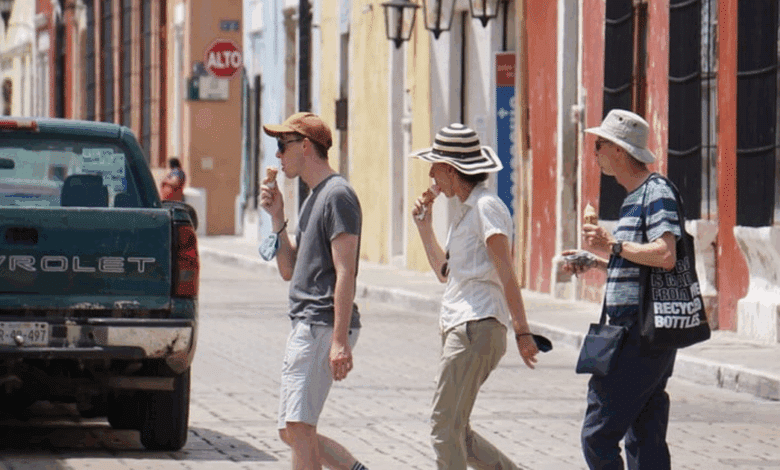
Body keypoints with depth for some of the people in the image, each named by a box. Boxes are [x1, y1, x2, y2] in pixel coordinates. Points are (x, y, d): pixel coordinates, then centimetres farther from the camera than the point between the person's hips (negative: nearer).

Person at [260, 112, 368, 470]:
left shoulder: (338, 196, -10)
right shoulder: (313, 198, 21)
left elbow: (345, 273, -18)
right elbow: (289, 271, 24)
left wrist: (340, 341, -24)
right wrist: (277, 219, 11)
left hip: (324, 328, -11)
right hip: (304, 326, 11)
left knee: (299, 428, -16)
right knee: (292, 433, 11)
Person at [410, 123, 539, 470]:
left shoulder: (486, 207, -9)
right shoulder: (467, 210, 21)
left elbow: (506, 273, -16)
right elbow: (444, 271, 30)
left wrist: (522, 332, -20)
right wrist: (424, 227, 22)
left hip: (477, 327, -10)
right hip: (458, 328, 10)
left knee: (444, 426, -13)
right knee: (455, 433, 9)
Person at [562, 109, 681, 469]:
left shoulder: (656, 193, -11)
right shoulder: (635, 196, 21)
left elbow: (665, 255, -25)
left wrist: (613, 245, -16)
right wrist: (596, 263, 17)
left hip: (641, 334, -11)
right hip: (633, 331, 11)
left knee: (597, 435, -12)